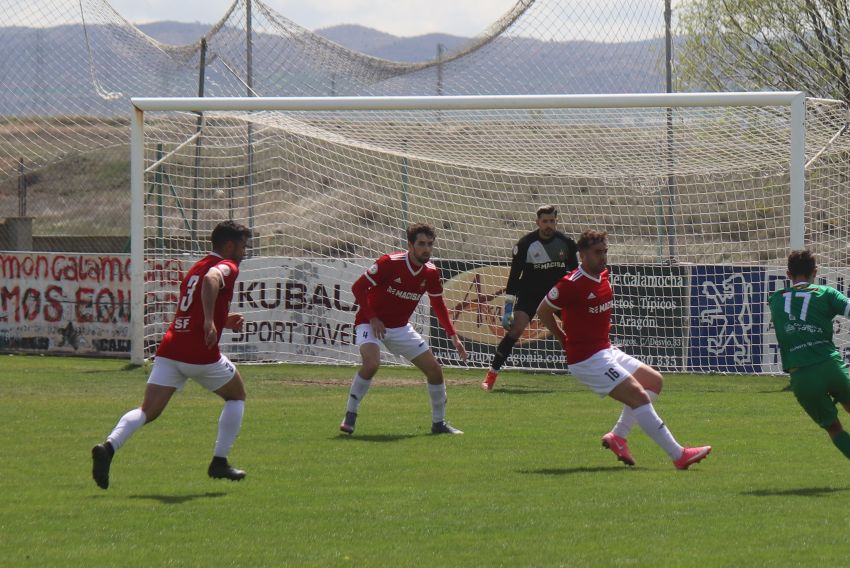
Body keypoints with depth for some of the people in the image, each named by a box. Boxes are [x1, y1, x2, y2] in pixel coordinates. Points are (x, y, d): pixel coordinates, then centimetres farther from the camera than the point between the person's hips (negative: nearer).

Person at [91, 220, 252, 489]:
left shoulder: (195, 268, 25)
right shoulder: (226, 267, -1)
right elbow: (211, 280, -26)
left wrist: (223, 321, 30)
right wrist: (210, 322, -33)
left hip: (170, 349, 6)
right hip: (201, 354, -6)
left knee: (148, 410, -2)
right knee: (236, 396, 19)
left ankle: (109, 445, -27)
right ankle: (219, 462, 16)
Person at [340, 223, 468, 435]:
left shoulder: (431, 273, -4)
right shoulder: (390, 263, -21)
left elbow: (438, 305, 11)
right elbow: (358, 287, -15)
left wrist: (453, 336, 2)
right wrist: (372, 318, -21)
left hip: (401, 328, 6)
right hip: (371, 323, -6)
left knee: (434, 369, 0)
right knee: (371, 363, -33)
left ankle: (439, 423, 18)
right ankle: (350, 416, -15)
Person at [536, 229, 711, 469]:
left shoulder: (603, 277, 7)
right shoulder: (572, 284, -18)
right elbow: (543, 311, -7)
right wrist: (566, 341, 1)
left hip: (606, 350, 10)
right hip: (587, 359, -10)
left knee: (654, 381, 13)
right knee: (638, 396, -16)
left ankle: (618, 436, 12)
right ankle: (678, 455, -15)